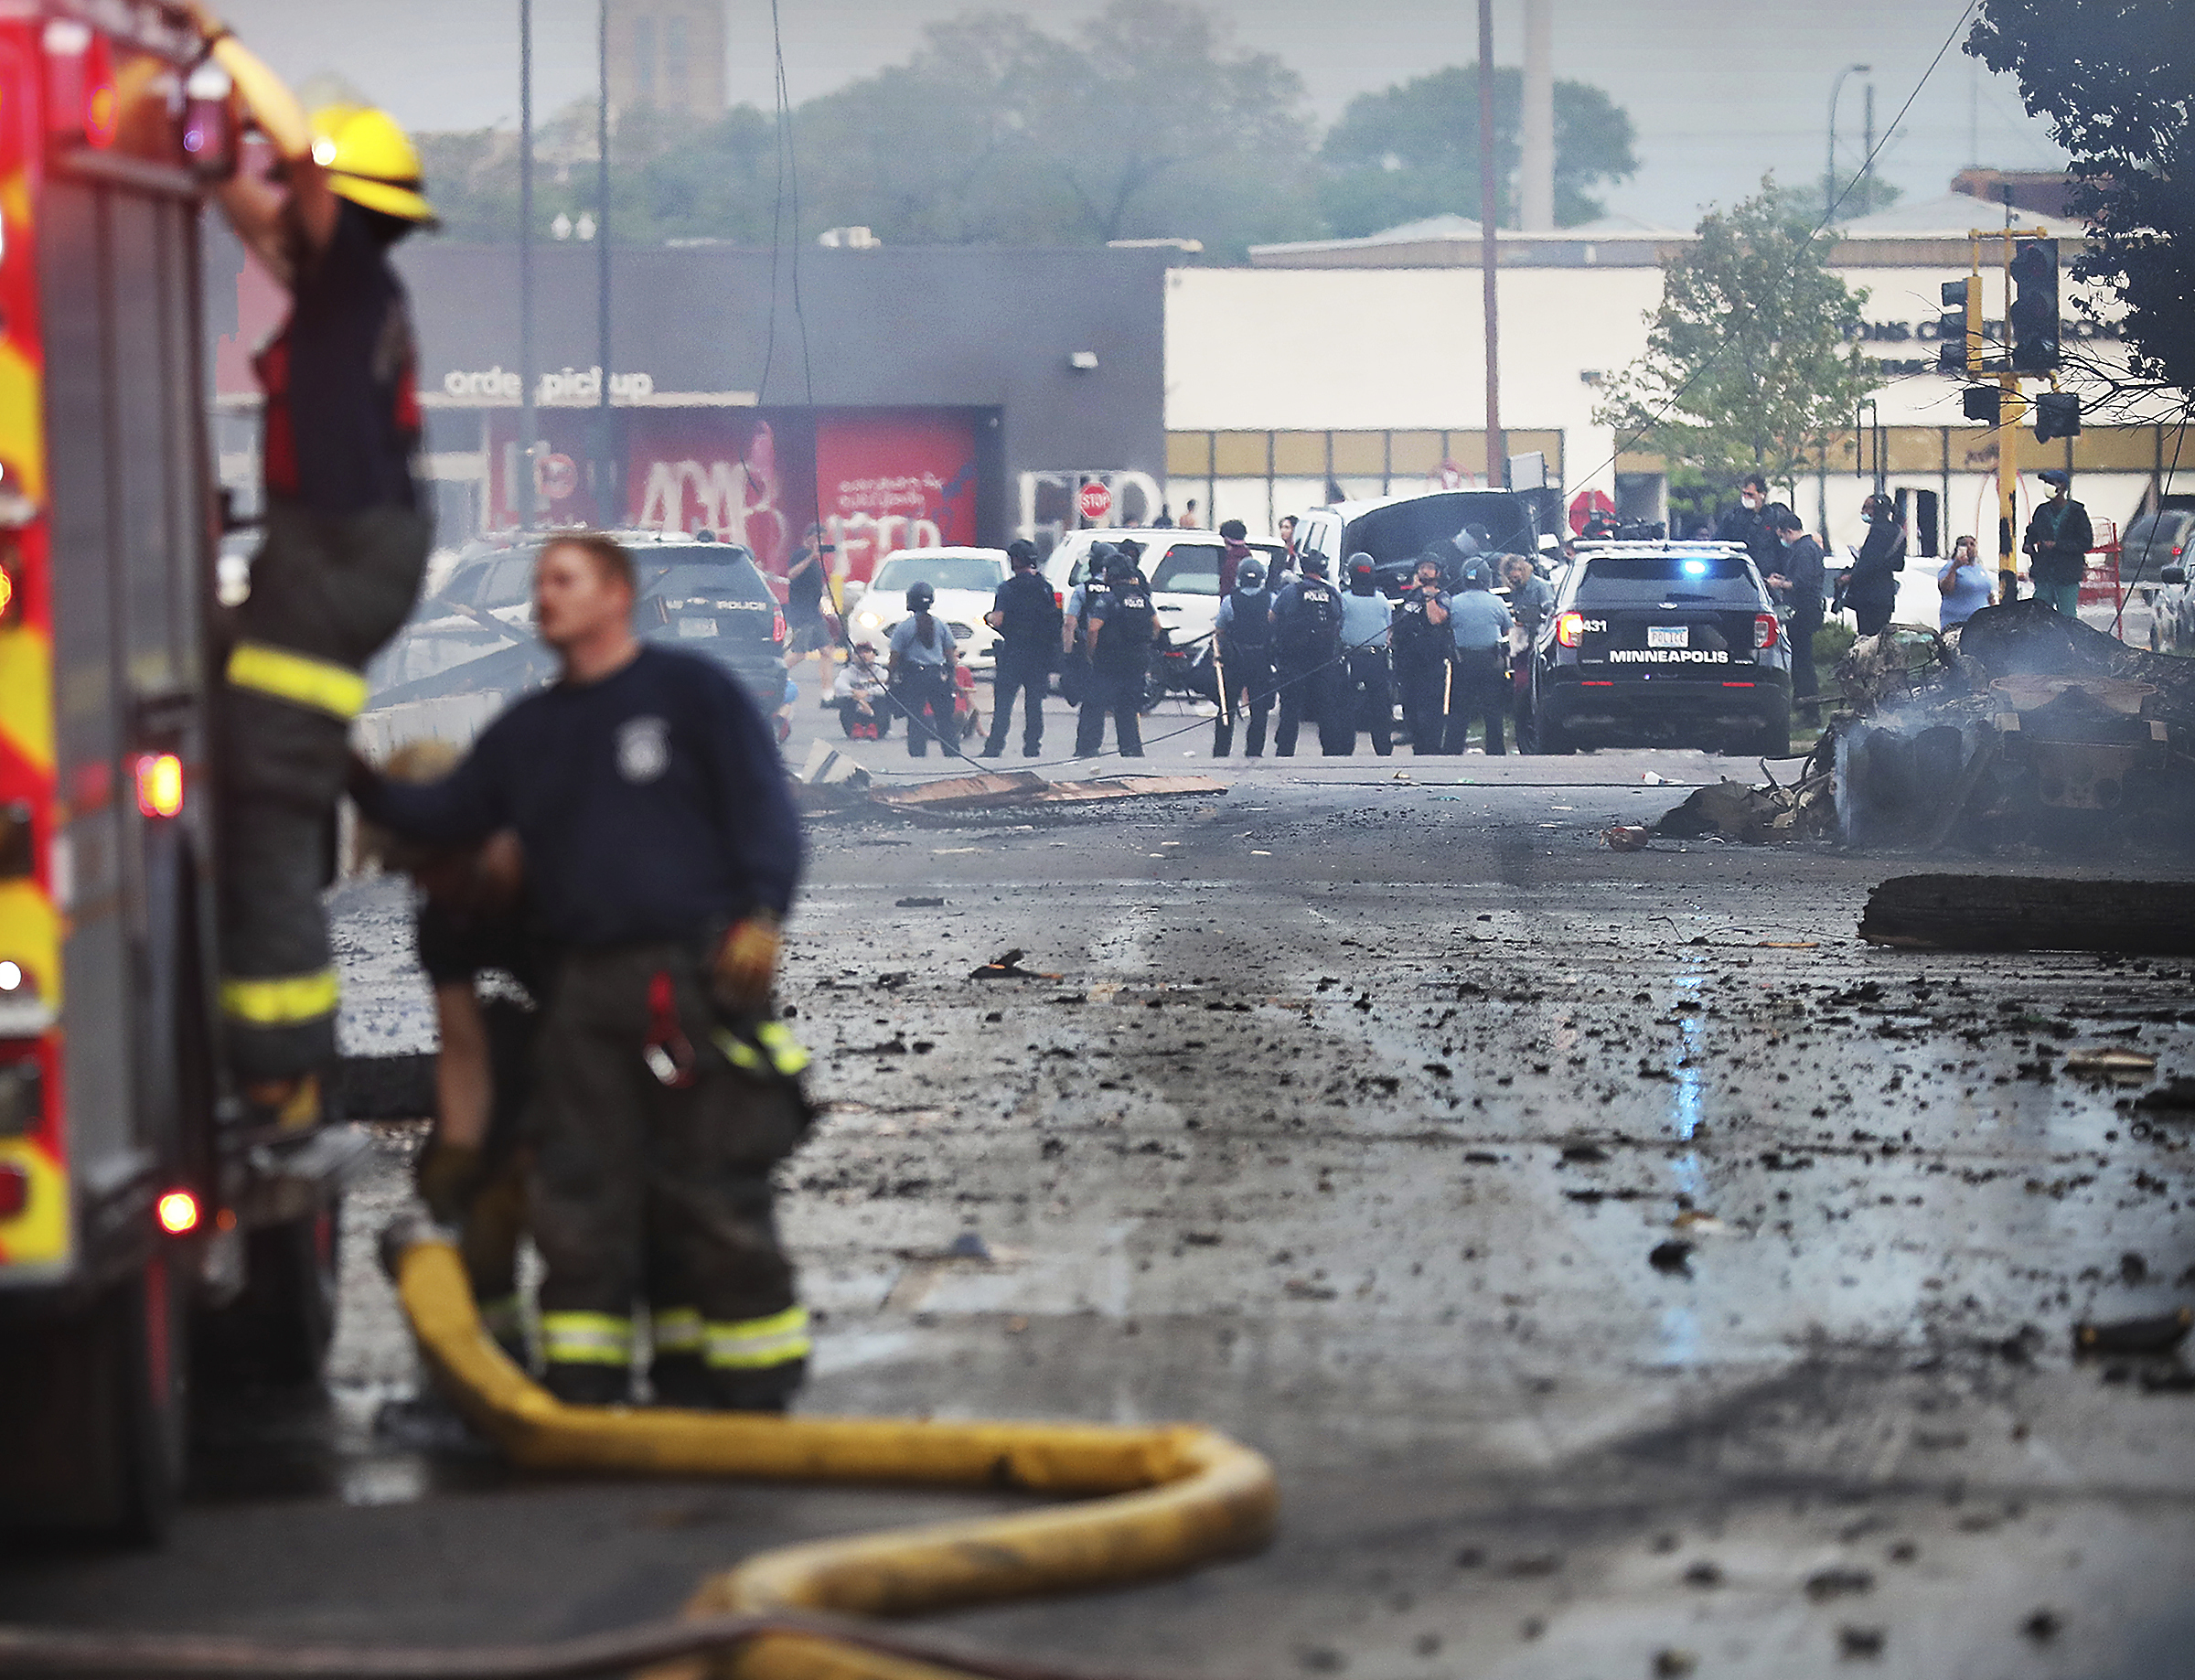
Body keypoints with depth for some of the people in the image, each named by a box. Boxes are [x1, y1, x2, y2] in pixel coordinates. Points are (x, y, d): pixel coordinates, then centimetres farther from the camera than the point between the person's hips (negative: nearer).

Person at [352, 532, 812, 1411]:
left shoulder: (691, 692, 4)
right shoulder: (528, 730, 20)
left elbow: (763, 806, -2)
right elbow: (445, 817, 17)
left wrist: (760, 912, -15)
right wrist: (368, 787, -1)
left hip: (694, 975, -5)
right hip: (586, 990, 5)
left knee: (712, 1196, -5)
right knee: (579, 1196, 3)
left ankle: (753, 1384, 3)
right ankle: (583, 1389, 8)